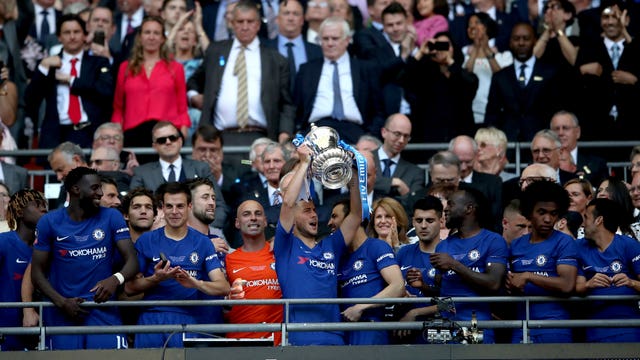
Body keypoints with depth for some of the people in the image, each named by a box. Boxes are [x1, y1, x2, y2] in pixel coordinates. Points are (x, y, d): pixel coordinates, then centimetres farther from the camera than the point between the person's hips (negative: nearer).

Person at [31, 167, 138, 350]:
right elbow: (37, 272, 6)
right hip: (63, 315, 0)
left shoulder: (111, 218, 5)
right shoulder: (49, 222, 4)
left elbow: (131, 260, -1)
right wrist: (62, 302, -10)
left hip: (104, 312, 0)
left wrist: (116, 279, -24)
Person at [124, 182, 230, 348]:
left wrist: (195, 283, -20)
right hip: (151, 318, 0)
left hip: (186, 319, 0)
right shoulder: (146, 241, 9)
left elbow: (223, 287, -1)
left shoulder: (202, 243, 9)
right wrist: (157, 279, -13)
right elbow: (129, 288, 5)